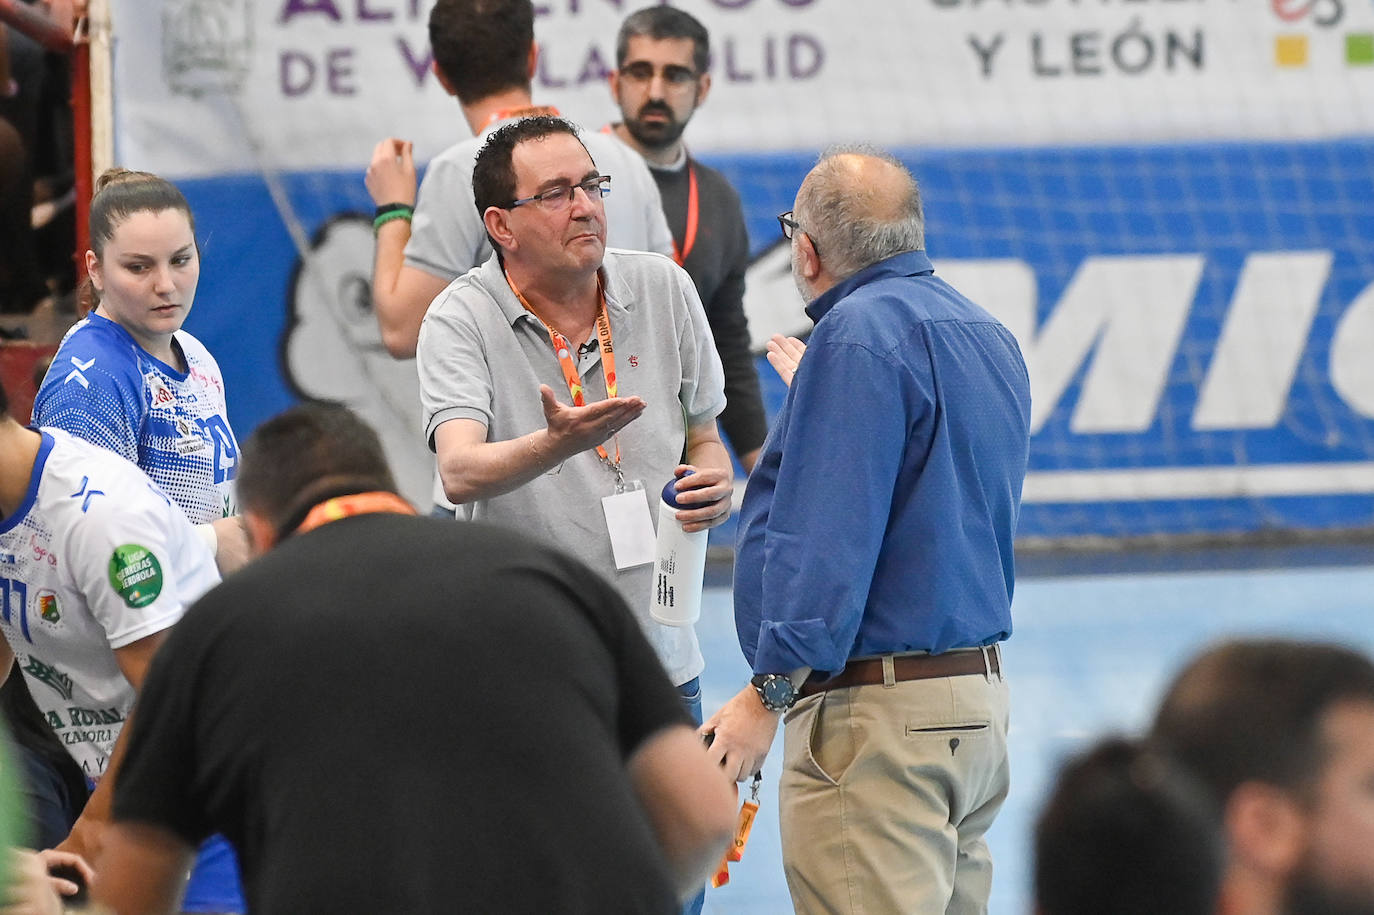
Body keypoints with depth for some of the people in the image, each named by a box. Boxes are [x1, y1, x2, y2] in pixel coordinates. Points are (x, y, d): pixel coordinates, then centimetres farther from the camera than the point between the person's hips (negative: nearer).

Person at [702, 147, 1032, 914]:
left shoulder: (858, 335, -13)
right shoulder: (989, 337, 16)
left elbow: (829, 539, -19)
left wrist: (770, 691, -19)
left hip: (880, 716, -10)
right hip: (980, 695, 10)